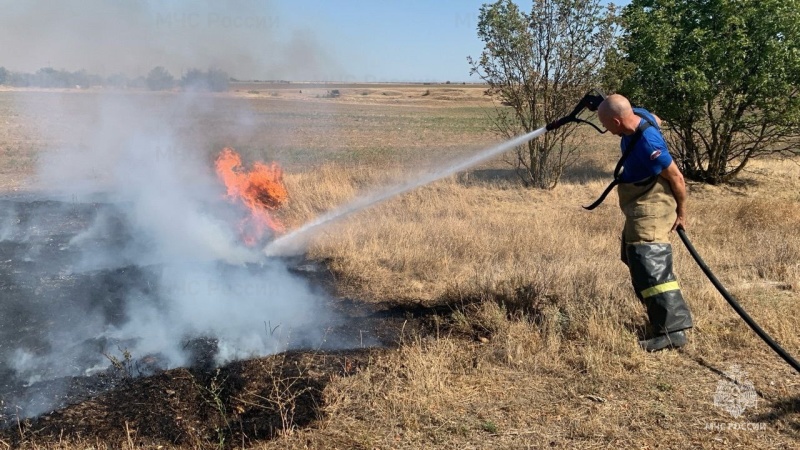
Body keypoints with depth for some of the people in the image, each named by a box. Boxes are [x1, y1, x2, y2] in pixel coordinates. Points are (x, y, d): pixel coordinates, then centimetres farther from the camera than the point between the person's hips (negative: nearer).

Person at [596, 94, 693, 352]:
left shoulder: (647, 143, -31)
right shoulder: (639, 115, -4)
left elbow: (676, 178, -22)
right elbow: (657, 120, 21)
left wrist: (681, 213, -10)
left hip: (651, 211, -11)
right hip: (640, 208, 11)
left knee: (651, 267, -17)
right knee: (635, 259, 22)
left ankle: (673, 330, -16)